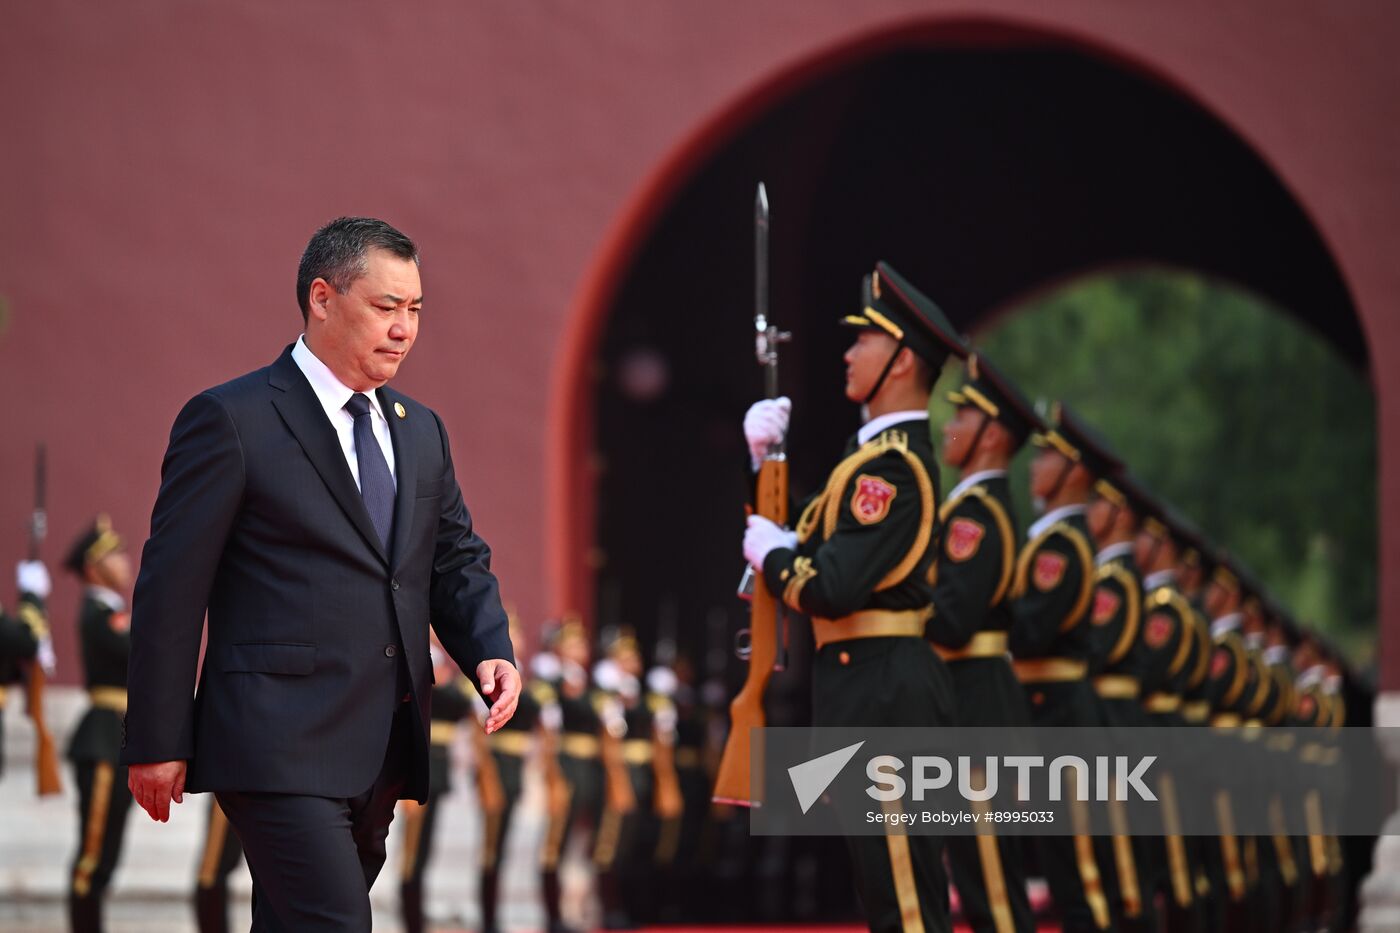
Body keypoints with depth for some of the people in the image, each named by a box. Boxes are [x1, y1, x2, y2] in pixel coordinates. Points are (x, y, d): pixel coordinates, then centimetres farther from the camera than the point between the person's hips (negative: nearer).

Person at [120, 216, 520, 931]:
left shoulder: (420, 430, 17)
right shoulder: (231, 420, -5)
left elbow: (457, 557, 22)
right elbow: (171, 585, -5)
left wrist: (491, 651, 0)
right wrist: (157, 742, -7)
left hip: (384, 757, 7)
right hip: (281, 748, -7)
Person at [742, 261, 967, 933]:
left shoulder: (891, 467, -18)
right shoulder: (887, 449, 14)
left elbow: (828, 588, -25)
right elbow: (811, 530, 19)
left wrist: (769, 554, -6)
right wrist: (767, 455, 8)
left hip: (879, 691, -11)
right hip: (871, 684, 11)